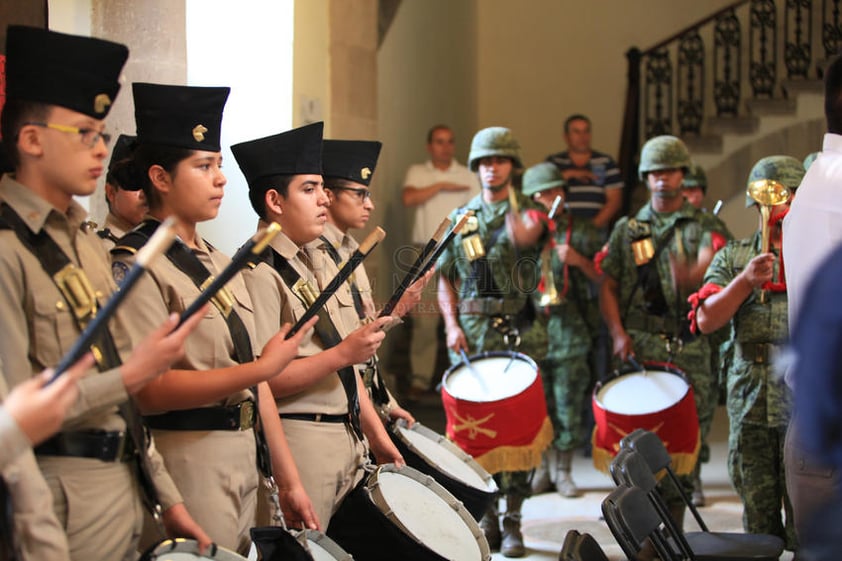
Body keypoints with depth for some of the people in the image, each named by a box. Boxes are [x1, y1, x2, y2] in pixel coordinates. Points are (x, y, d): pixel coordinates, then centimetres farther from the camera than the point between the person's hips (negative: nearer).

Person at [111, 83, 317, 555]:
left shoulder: (220, 264, 13)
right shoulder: (135, 268, -11)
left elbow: (256, 380, 13)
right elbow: (150, 390, -19)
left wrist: (288, 479, 11)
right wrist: (262, 368, -19)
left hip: (246, 463, 8)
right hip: (186, 468, -8)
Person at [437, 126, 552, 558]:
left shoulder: (530, 212, 5)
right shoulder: (460, 219, 12)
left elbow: (523, 238, -21)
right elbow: (445, 279, 13)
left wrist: (512, 201, -14)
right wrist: (452, 325, 1)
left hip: (521, 332, -2)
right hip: (472, 333, 2)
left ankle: (512, 521, 5)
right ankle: (486, 514, 14)